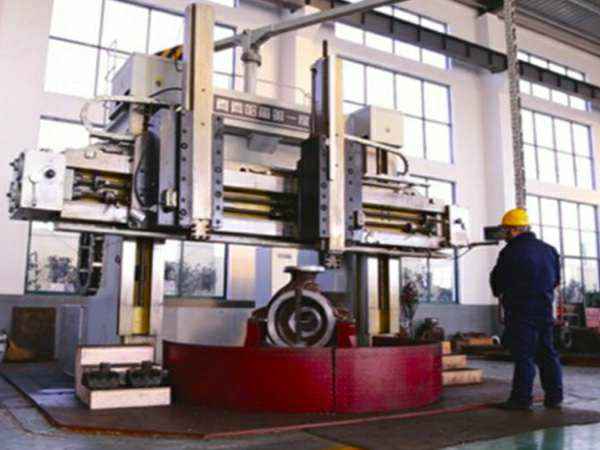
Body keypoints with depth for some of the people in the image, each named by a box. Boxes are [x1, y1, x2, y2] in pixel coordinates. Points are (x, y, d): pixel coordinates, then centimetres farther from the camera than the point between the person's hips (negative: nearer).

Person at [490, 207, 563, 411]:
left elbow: (497, 282, -5)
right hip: (545, 309, 7)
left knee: (523, 356, -3)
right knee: (547, 353, 14)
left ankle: (521, 398, 2)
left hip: (521, 312, -7)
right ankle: (554, 396, 19)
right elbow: (556, 280, 17)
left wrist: (500, 293, 16)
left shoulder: (510, 252, -13)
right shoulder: (549, 250, 10)